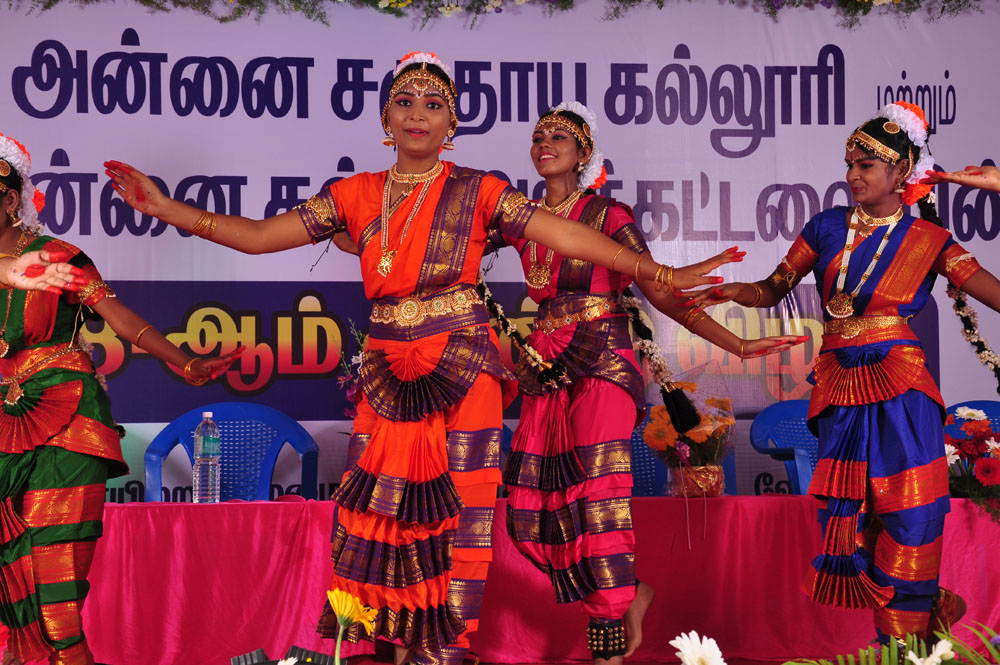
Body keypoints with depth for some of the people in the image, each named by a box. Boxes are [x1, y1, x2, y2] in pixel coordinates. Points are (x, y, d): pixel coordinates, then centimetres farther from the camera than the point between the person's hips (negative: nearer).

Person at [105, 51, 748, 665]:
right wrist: (166, 207, -2)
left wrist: (662, 273, -12)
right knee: (373, 506, 0)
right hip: (388, 372, 3)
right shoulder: (357, 195, 9)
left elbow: (565, 234, -4)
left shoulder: (475, 190, 2)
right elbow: (260, 235, 7)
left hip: (461, 367, -3)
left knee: (458, 508, -5)